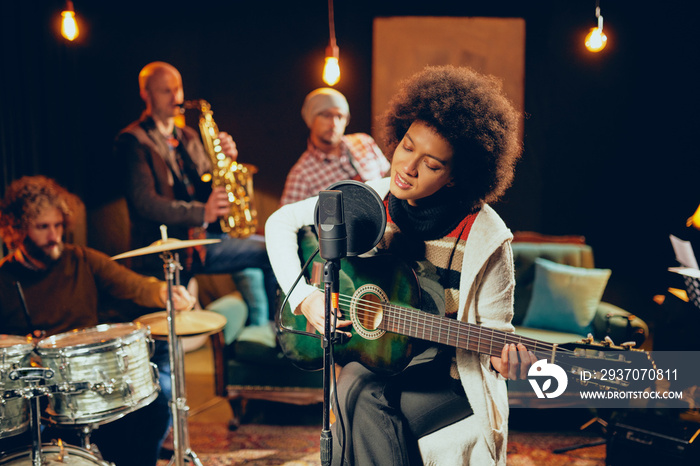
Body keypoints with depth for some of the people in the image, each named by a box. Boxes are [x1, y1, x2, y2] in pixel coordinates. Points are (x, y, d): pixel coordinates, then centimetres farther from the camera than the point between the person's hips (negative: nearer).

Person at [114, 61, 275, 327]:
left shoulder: (187, 137, 19)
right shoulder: (134, 140, -6)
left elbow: (209, 187, 16)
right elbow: (145, 201, -18)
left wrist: (225, 158, -5)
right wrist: (202, 213, -28)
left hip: (198, 234, 9)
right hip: (166, 245, -9)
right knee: (269, 252, -18)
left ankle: (261, 331, -2)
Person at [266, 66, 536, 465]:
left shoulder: (486, 238, -14)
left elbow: (493, 325, -5)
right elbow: (281, 223, 2)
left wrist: (501, 357, -29)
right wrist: (304, 296, -10)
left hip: (449, 384, -3)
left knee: (362, 398, -29)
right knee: (355, 386, -29)